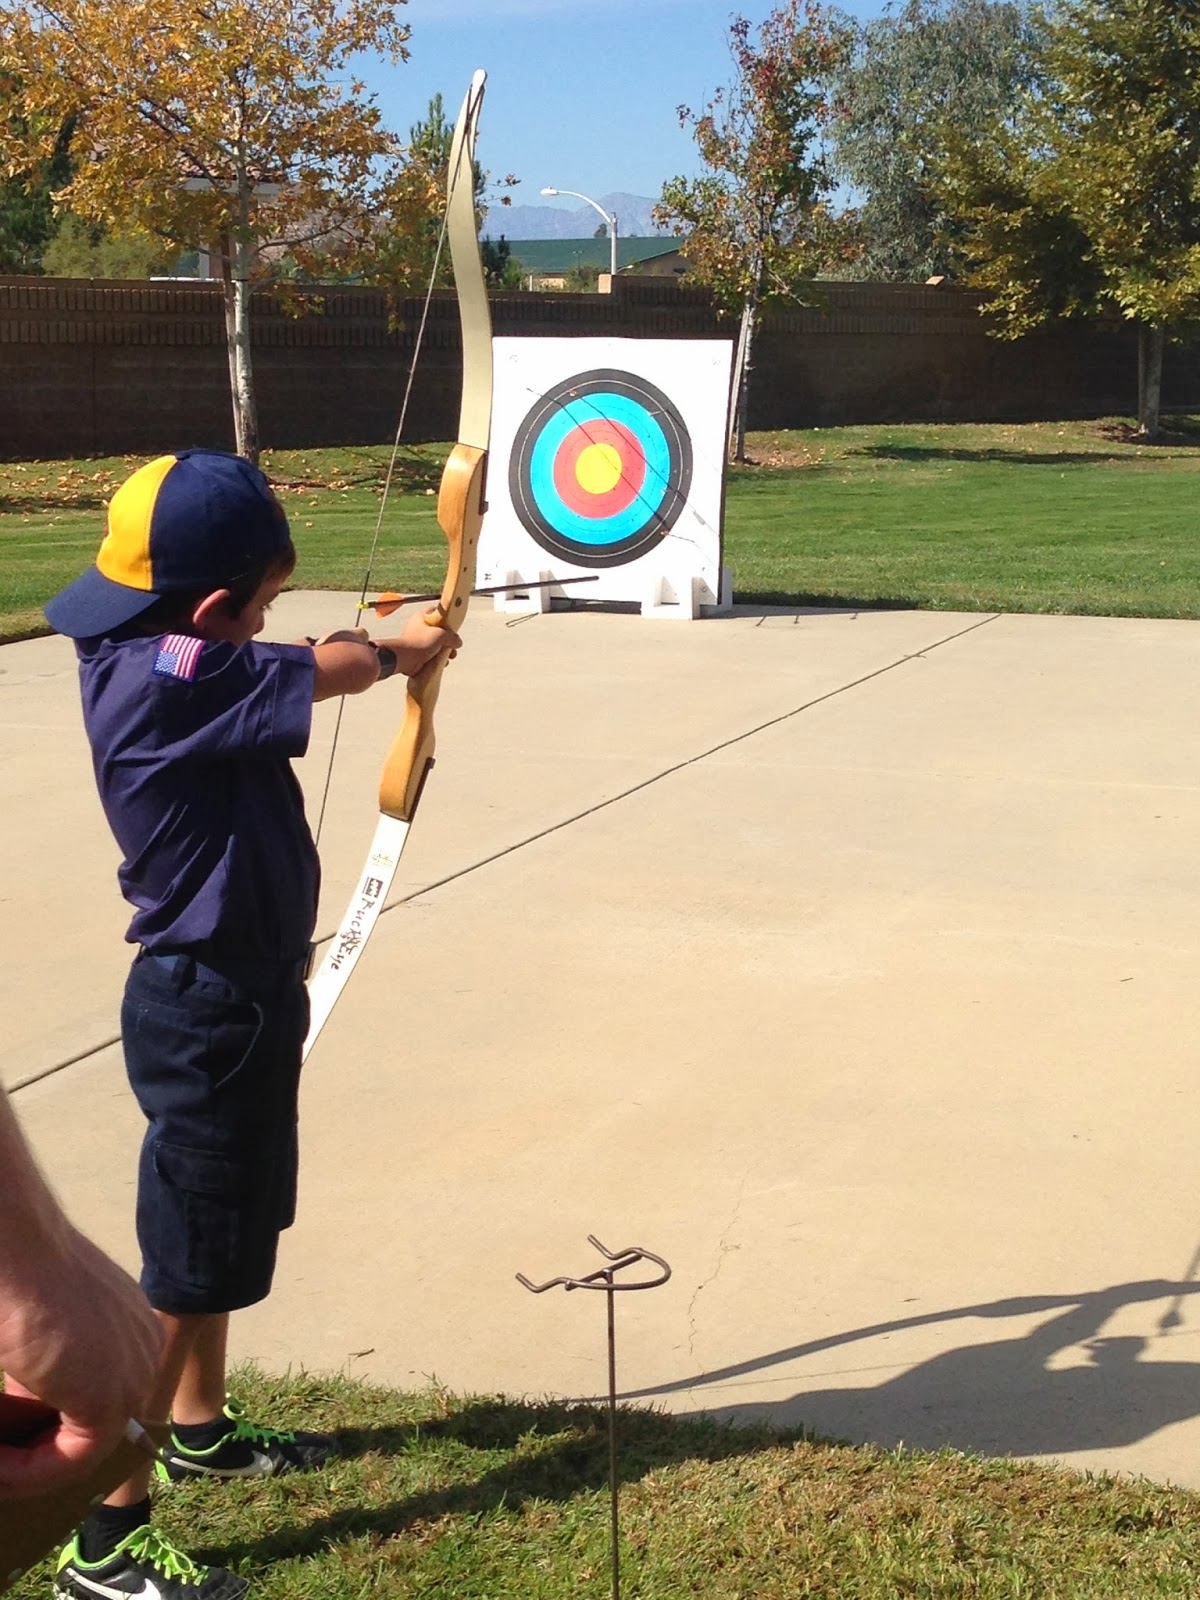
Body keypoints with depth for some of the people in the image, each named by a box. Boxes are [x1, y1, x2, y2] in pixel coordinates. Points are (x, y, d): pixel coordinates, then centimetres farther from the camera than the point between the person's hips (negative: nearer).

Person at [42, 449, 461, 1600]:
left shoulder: (142, 657, 1)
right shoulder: (168, 678, -26)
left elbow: (285, 679, 17)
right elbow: (333, 669, -15)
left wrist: (371, 651, 1)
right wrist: (398, 650, 5)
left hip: (223, 992, 10)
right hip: (210, 1008, -10)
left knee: (222, 1233, 25)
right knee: (185, 1269, -1)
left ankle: (201, 1428, 45)